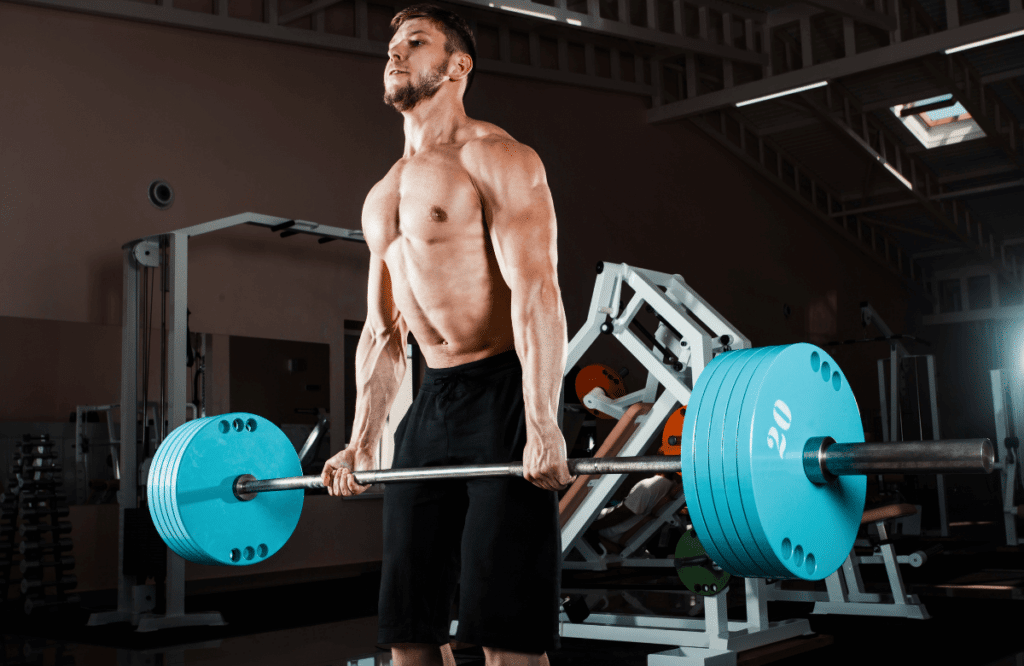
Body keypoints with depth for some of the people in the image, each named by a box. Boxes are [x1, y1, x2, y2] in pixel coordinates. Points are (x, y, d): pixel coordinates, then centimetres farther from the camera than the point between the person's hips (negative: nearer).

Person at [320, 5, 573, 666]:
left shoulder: (497, 159, -5)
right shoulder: (383, 196, 19)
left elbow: (536, 292, -17)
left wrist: (542, 427, -26)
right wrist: (362, 443, 14)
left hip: (503, 397, -8)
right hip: (430, 405, 8)